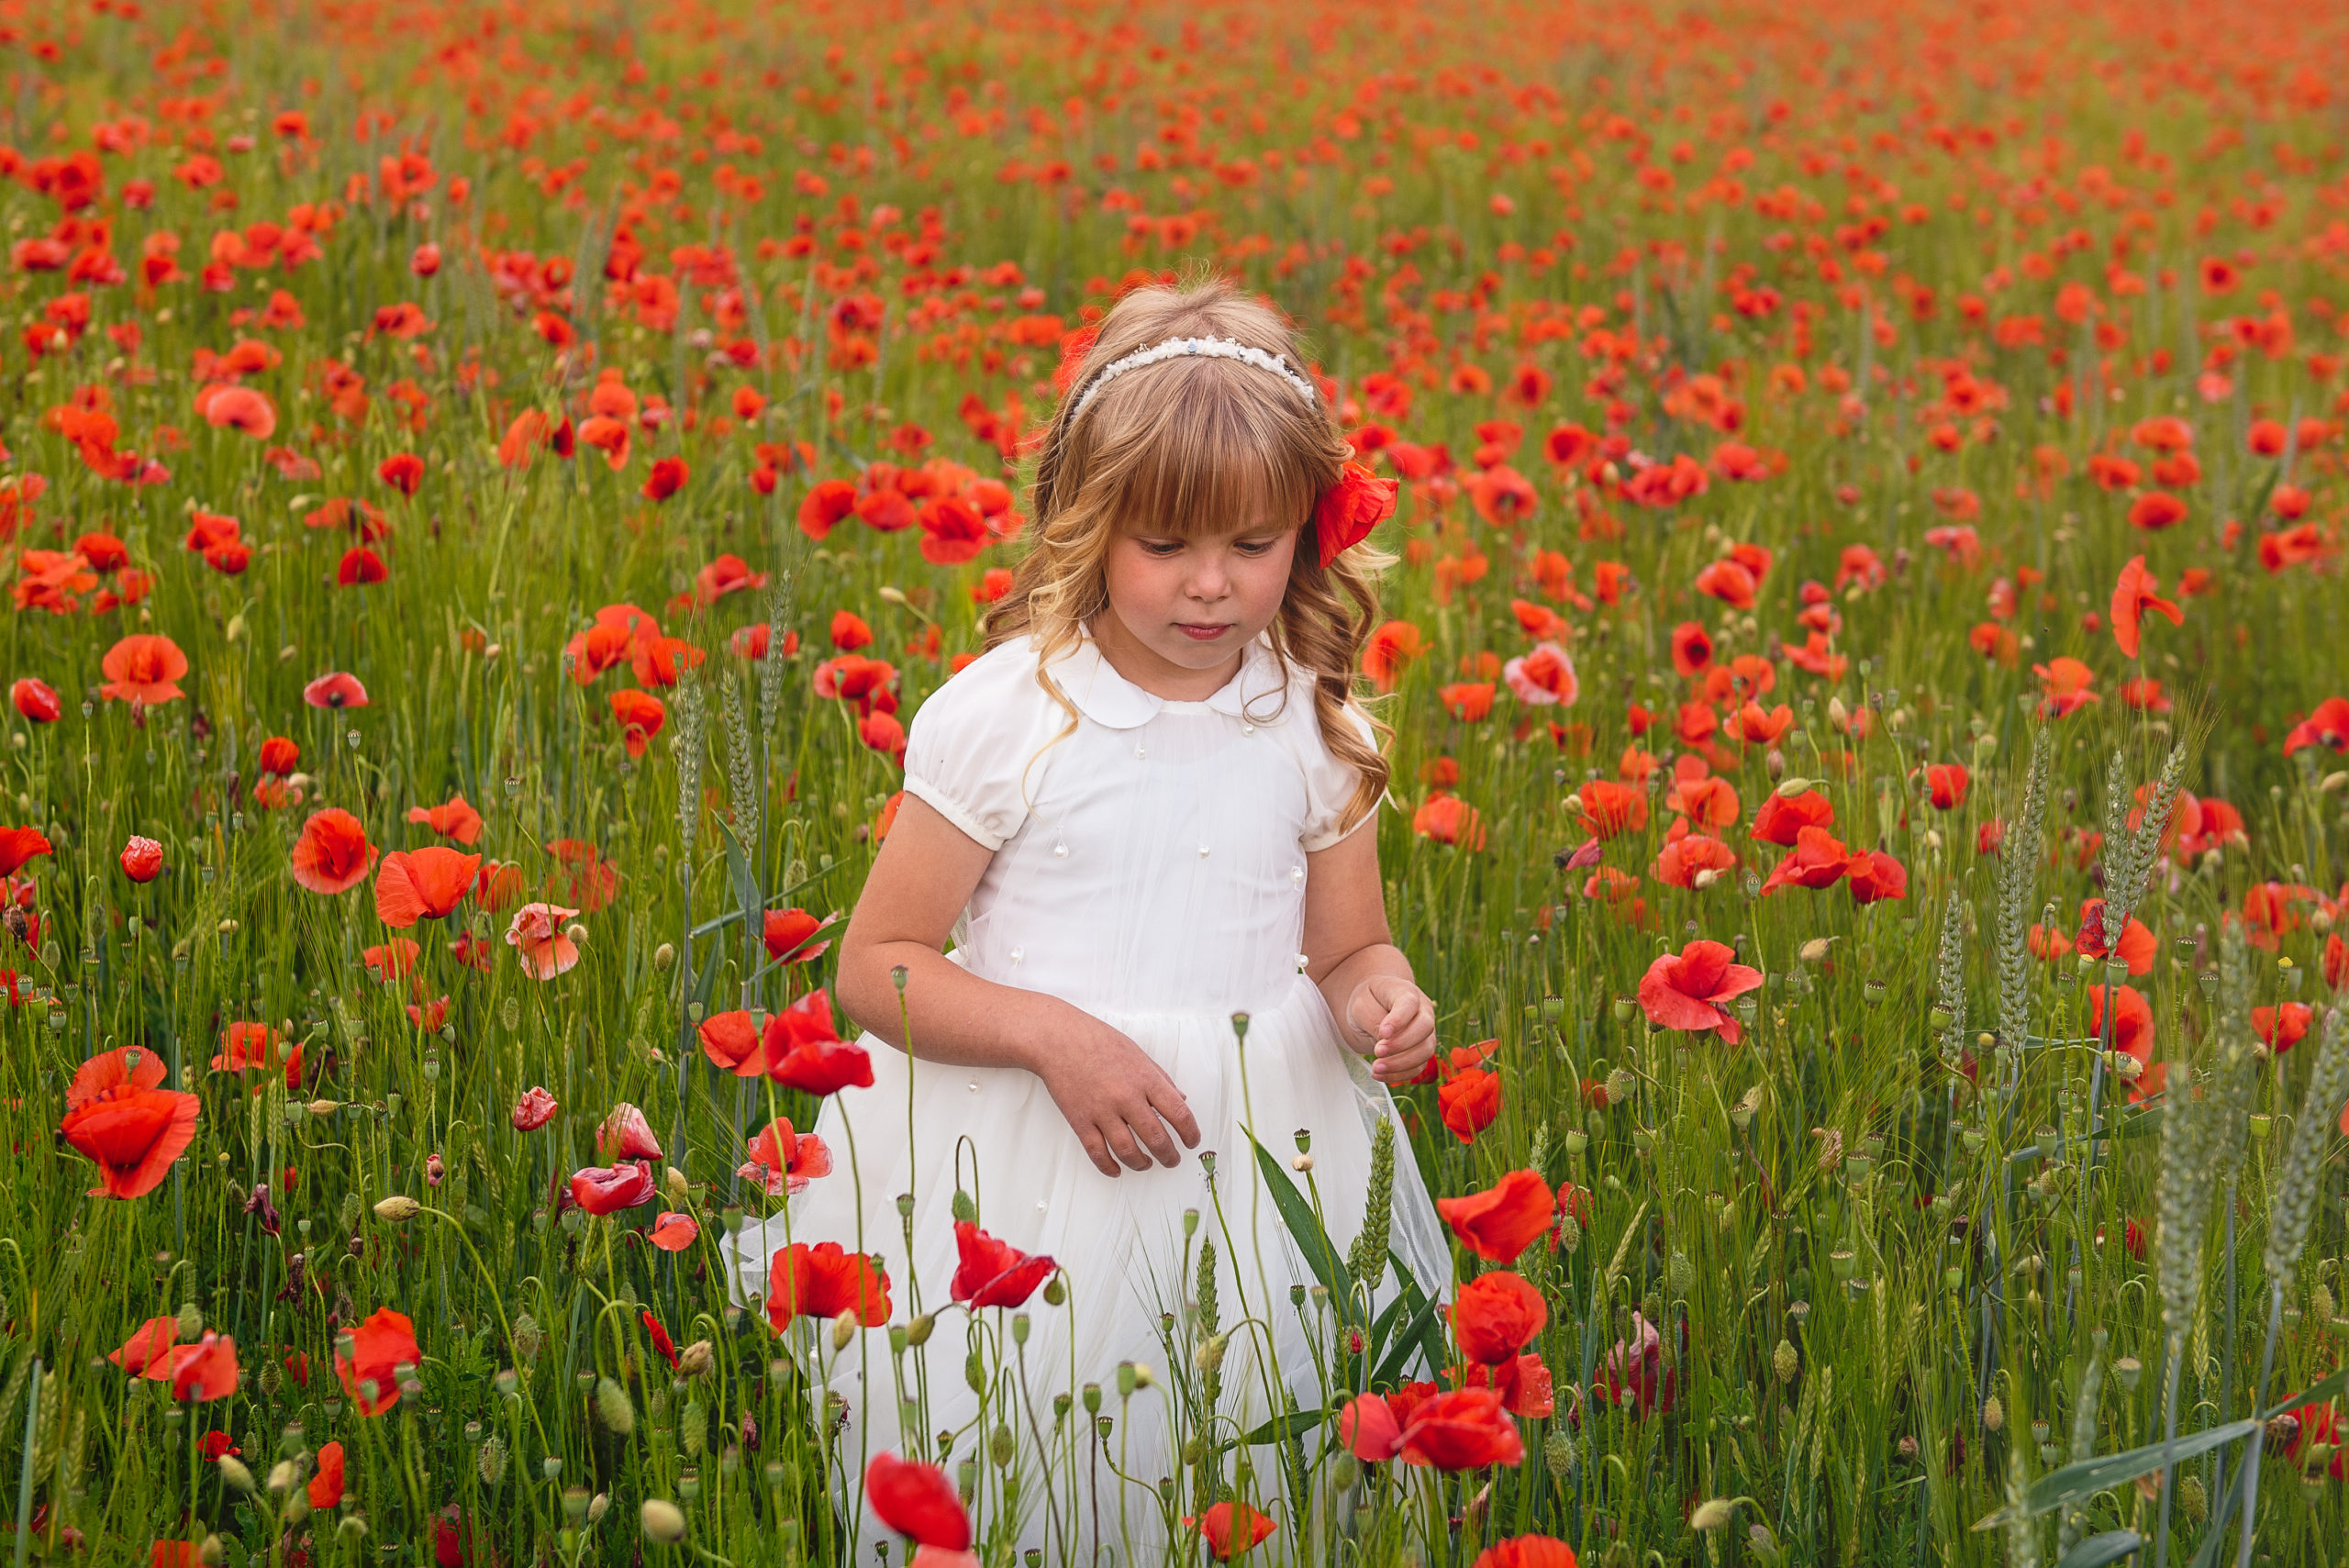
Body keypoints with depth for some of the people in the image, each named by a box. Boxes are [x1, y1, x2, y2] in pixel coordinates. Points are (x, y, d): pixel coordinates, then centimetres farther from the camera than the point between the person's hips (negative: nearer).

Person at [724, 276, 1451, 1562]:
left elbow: (1349, 947, 12)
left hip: (1263, 1148, 3)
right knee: (1009, 1459, -8)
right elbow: (877, 967, -5)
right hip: (1025, 1160, -2)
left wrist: (1379, 1000, -12)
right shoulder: (1004, 715, -8)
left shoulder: (1315, 730, 1)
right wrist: (1051, 1034, -19)